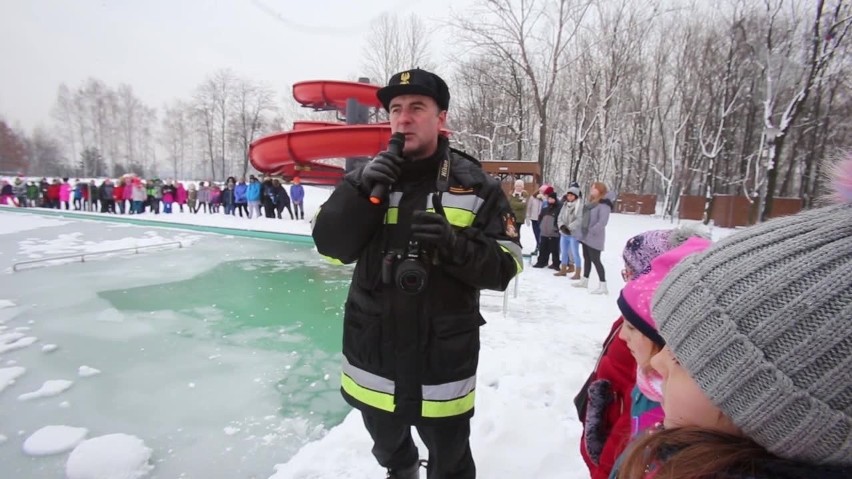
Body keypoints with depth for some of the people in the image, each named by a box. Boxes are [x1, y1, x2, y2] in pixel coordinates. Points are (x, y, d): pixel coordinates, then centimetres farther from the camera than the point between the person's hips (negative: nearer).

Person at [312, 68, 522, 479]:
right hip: (374, 352, 4)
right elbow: (330, 246, -9)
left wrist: (455, 246, -29)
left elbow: (504, 267, -11)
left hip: (444, 357, -3)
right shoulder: (370, 175, -2)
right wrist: (360, 191, -23)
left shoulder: (475, 184, -9)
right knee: (387, 444, 32)